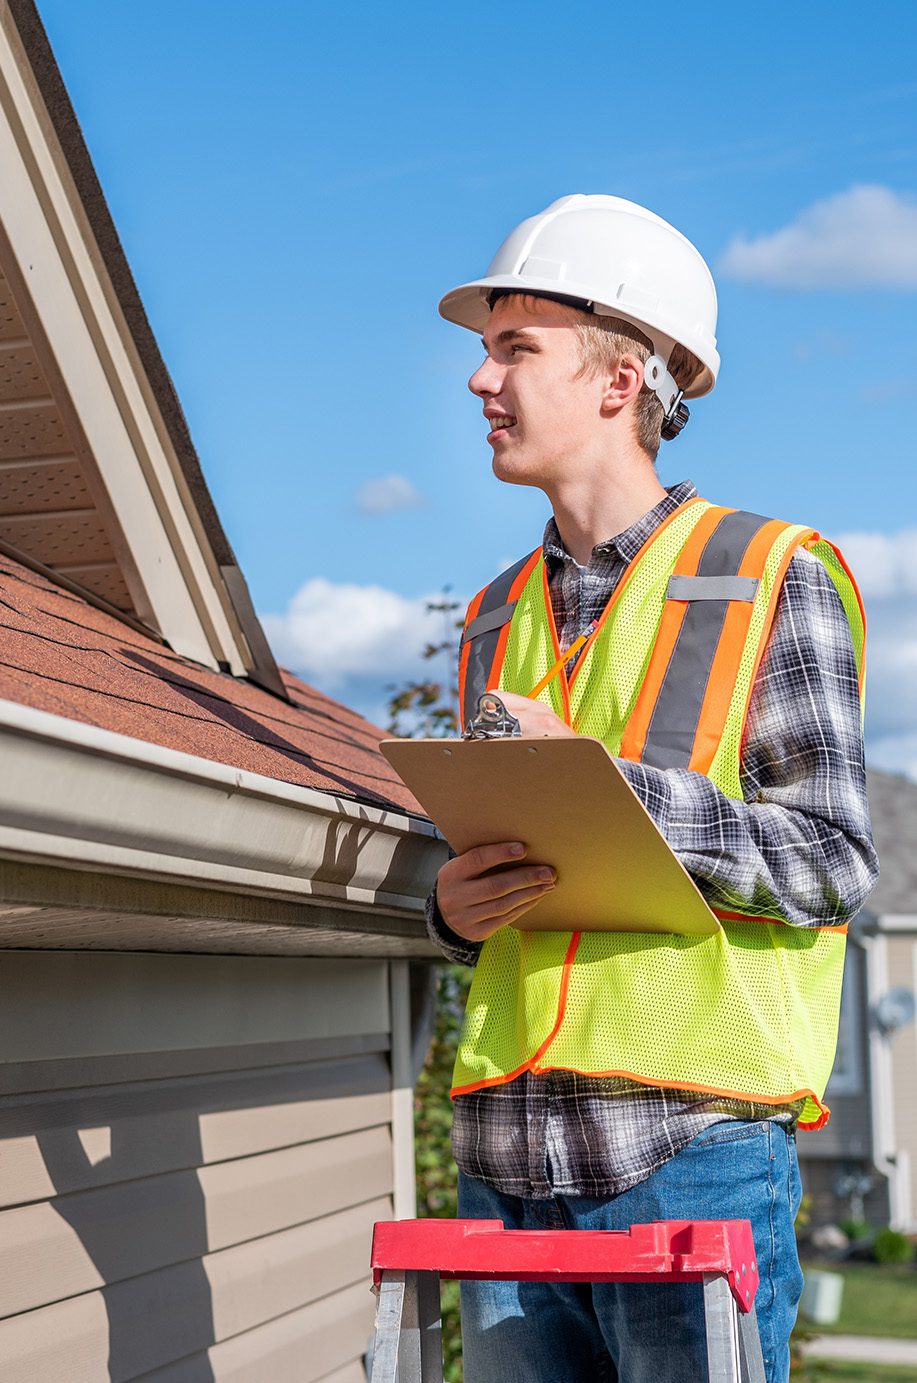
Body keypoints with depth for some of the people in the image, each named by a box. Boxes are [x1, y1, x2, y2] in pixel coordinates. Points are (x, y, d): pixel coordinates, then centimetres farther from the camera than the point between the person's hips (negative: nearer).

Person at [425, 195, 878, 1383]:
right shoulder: (500, 618, 18)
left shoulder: (770, 578, 1)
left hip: (690, 1147, -5)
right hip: (510, 1154, 5)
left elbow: (832, 863, -6)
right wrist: (453, 909, 0)